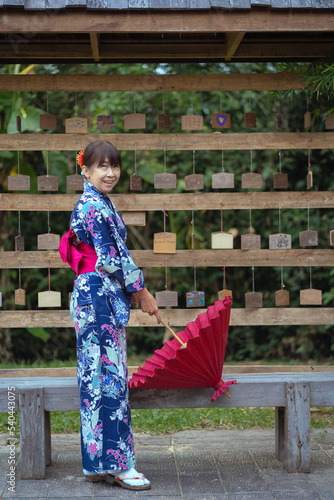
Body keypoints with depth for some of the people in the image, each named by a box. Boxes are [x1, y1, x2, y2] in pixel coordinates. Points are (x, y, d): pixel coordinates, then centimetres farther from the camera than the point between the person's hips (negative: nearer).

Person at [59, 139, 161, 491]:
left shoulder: (100, 203, 18)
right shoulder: (93, 206, -13)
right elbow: (110, 258, -15)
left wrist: (134, 291, 14)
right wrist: (141, 292, -7)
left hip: (105, 298, 10)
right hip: (98, 297, -10)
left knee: (98, 376, 11)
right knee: (109, 375, -8)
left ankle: (98, 464, 18)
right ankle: (116, 464, -2)